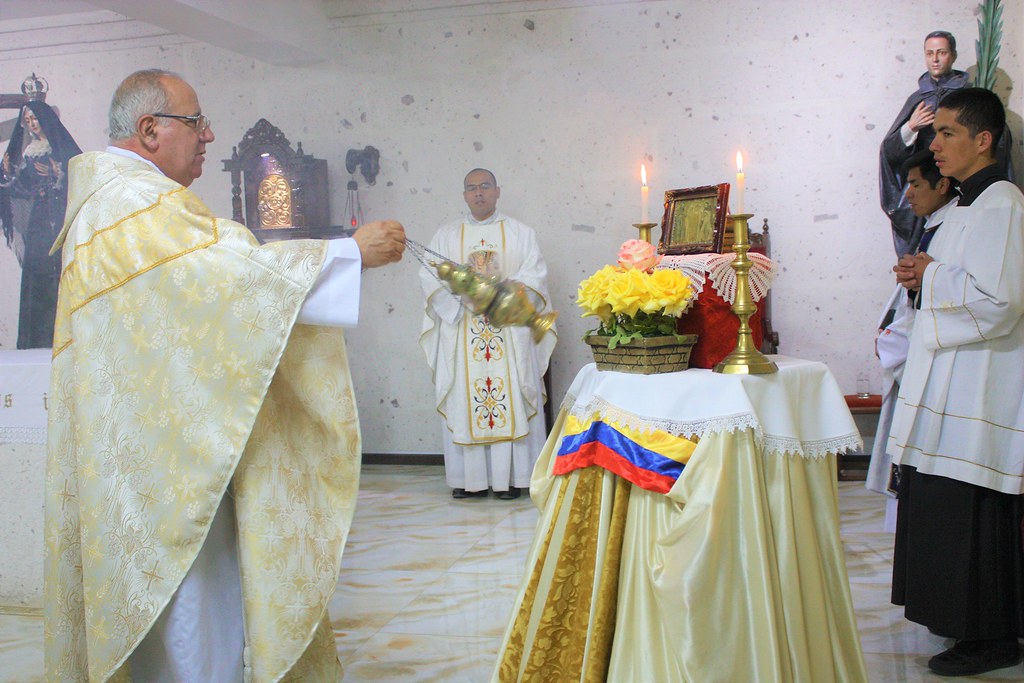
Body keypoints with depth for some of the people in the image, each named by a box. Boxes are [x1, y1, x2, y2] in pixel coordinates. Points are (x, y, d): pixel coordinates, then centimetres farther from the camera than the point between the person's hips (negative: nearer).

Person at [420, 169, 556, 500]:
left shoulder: (520, 233, 11)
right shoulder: (446, 235, 14)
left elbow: (535, 274, 1)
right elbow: (430, 277, 3)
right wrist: (465, 297, -12)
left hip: (509, 332, -1)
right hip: (462, 332, 1)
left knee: (511, 402, -5)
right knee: (464, 401, -2)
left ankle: (510, 477, -1)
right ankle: (470, 478, 2)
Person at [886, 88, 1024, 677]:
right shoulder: (970, 203, 17)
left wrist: (932, 275, -12)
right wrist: (924, 278, 7)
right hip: (953, 381, 10)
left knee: (973, 513, -4)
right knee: (947, 510, 16)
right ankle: (969, 617, 29)